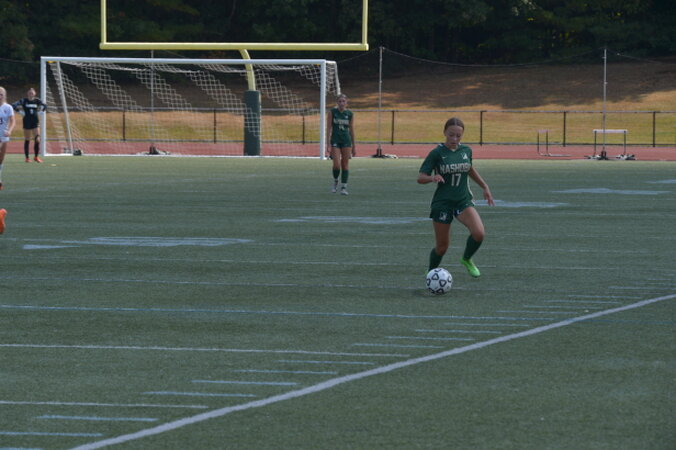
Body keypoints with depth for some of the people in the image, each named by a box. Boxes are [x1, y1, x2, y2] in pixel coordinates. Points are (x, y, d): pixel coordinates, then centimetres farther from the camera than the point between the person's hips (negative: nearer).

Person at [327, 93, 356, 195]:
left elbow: (352, 130, 8)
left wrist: (354, 146, 9)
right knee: (336, 165, -12)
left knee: (345, 164, 0)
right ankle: (335, 181, 16)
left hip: (346, 141, 2)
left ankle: (344, 187, 6)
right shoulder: (332, 112, 0)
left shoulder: (350, 114, 4)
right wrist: (328, 144, -8)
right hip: (335, 140, -2)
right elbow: (328, 128, -1)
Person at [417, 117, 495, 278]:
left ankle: (467, 259, 9)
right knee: (442, 246, 1)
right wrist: (433, 177, -31)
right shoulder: (437, 153, -9)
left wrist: (485, 187, 26)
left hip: (464, 201, 3)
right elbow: (420, 177, -10)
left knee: (479, 233, -21)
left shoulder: (466, 150, 4)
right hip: (442, 203, -3)